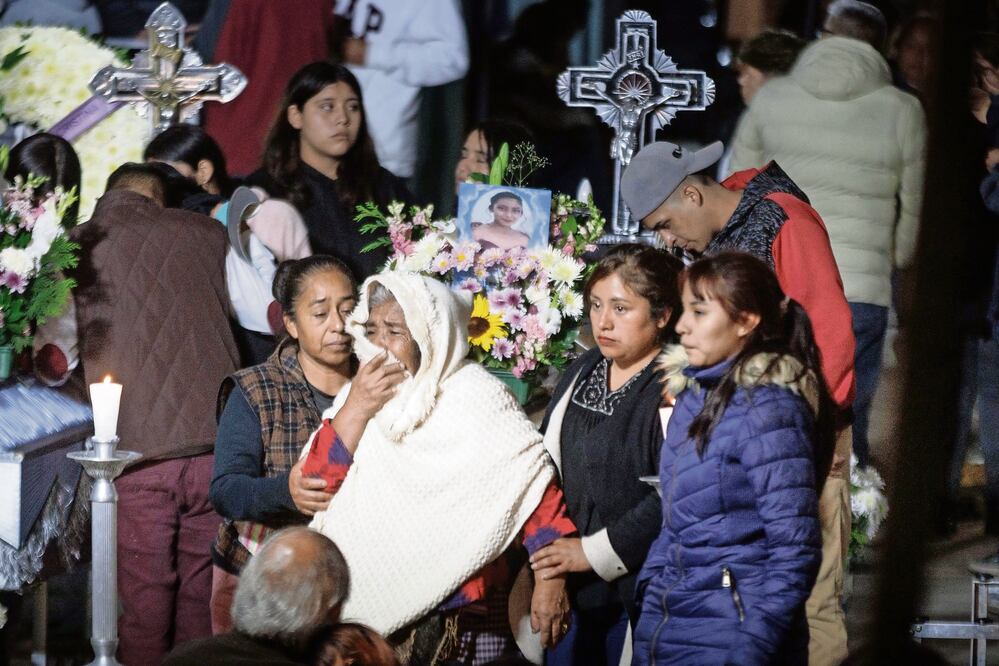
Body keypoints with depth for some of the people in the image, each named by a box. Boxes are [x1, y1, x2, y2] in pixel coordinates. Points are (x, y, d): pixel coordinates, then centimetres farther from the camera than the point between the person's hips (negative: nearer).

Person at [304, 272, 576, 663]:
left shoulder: (475, 396, -5)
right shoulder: (360, 397, 11)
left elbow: (533, 487, -10)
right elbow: (318, 483, 1)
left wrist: (551, 580, -18)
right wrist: (355, 410, -11)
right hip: (372, 608, 5)